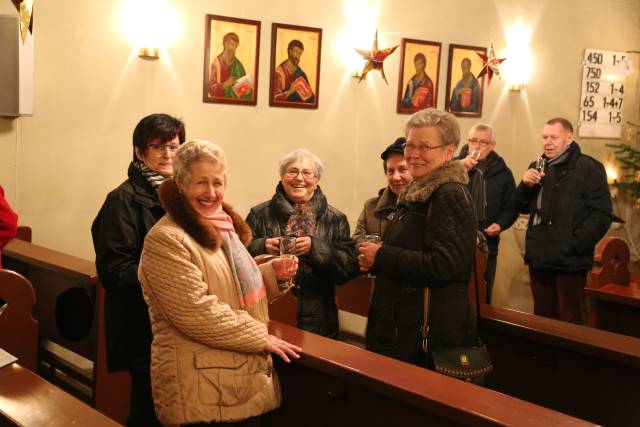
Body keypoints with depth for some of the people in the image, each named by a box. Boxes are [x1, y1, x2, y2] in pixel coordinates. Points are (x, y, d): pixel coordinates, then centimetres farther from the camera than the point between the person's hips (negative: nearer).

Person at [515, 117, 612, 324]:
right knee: (542, 317, 14)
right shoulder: (538, 167, 16)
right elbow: (522, 208, 16)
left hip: (569, 260, -6)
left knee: (569, 321, -1)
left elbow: (602, 214, -11)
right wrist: (526, 185, -4)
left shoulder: (589, 168, -6)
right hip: (539, 258, 6)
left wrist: (575, 246, -18)